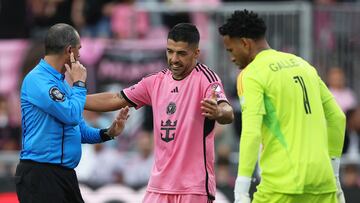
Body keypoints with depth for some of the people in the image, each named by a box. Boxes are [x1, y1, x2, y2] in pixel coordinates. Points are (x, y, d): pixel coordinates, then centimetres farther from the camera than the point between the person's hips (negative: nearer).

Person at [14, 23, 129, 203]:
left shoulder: (61, 82, 16)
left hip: (65, 174, 10)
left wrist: (107, 133, 7)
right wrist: (79, 84, -7)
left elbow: (78, 129, 23)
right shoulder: (38, 80, -13)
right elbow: (72, 115, -22)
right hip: (39, 174, -10)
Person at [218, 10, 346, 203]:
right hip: (322, 180, 6)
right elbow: (337, 118, 19)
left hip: (283, 182, -6)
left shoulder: (251, 75, -5)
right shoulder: (302, 64, 16)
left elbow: (251, 133, -16)